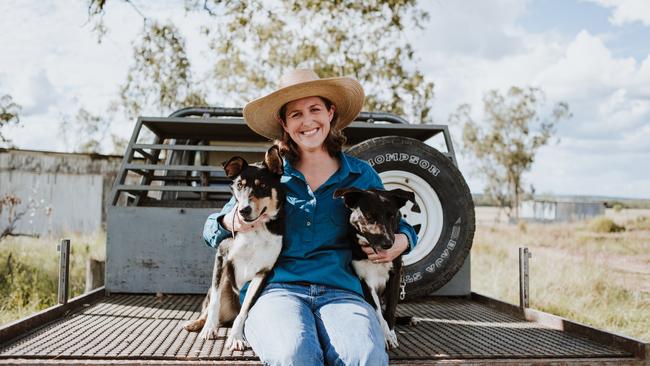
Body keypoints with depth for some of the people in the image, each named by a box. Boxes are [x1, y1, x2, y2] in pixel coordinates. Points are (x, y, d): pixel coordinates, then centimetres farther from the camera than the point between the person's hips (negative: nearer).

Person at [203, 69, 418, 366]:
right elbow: (211, 231, 21)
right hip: (276, 289, 0)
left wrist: (401, 241, 2)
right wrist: (229, 222, -4)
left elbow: (397, 226, 28)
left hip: (341, 292, 0)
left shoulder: (361, 175, 14)